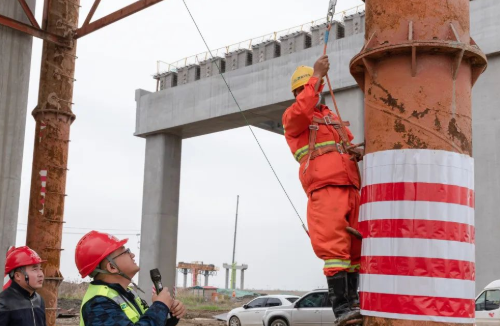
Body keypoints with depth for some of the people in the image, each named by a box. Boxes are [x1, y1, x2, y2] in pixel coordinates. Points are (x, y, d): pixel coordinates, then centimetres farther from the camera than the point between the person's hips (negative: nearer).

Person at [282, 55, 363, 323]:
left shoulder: (333, 117, 30)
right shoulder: (292, 117, 9)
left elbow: (349, 143, 30)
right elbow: (301, 112, -16)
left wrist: (358, 152, 6)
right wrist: (316, 75, -11)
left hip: (350, 187, 7)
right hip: (325, 188, -7)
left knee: (354, 247, 5)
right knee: (335, 248, -14)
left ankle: (352, 302, 12)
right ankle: (341, 308, -14)